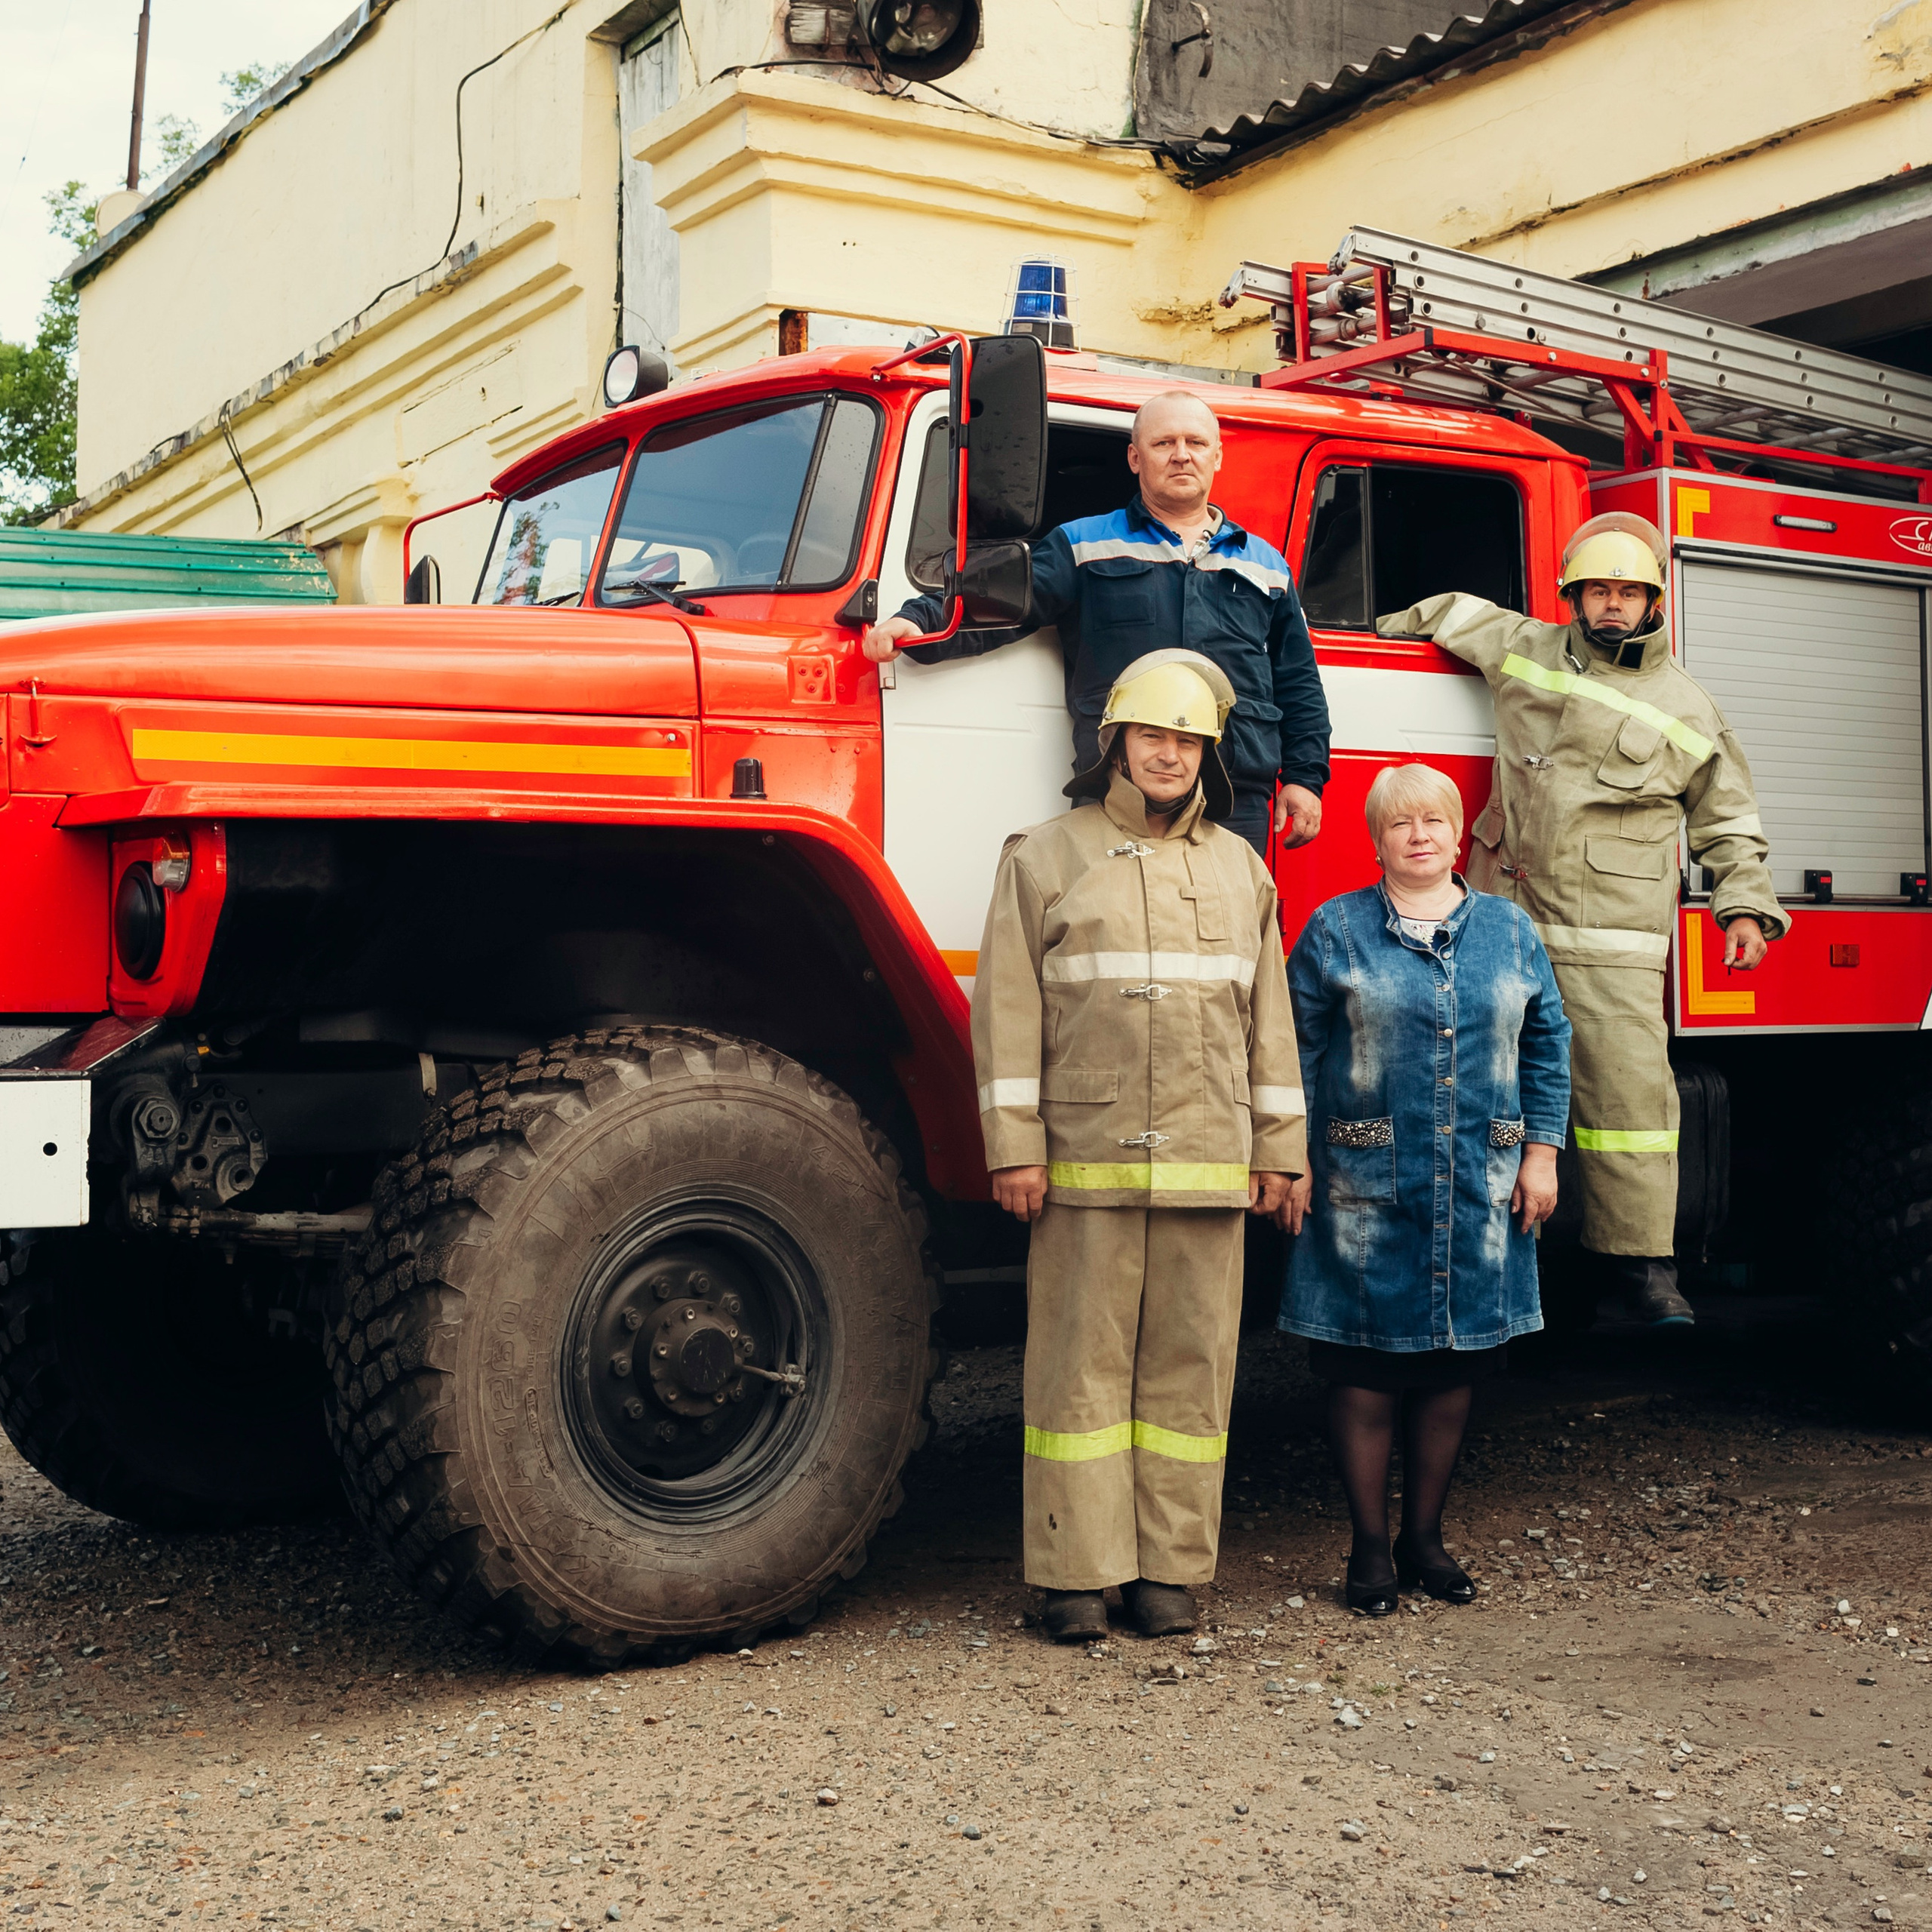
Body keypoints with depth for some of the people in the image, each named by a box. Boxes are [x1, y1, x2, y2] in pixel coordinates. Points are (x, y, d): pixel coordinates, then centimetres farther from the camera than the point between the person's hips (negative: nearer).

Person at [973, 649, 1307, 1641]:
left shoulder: (1241, 869, 16)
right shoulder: (1044, 856, 5)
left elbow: (1268, 1019, 16)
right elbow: (1007, 1010, -1)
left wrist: (1277, 1148, 11)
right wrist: (1013, 1148, -8)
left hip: (1207, 1165, 3)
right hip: (1085, 1161, -3)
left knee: (1191, 1365, 5)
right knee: (1080, 1363, -1)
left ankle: (1170, 1570, 14)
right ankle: (1075, 1576, 7)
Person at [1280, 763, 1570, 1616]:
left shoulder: (1510, 930, 9)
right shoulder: (1334, 929, 0)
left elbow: (1545, 1046, 12)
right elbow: (1297, 1052, 0)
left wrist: (1541, 1151, 5)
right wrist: (1294, 1161, -5)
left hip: (1480, 1192, 3)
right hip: (1365, 1192, -3)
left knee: (1454, 1366, 10)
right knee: (1364, 1370, 1)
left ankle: (1425, 1537, 24)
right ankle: (1370, 1548, 13)